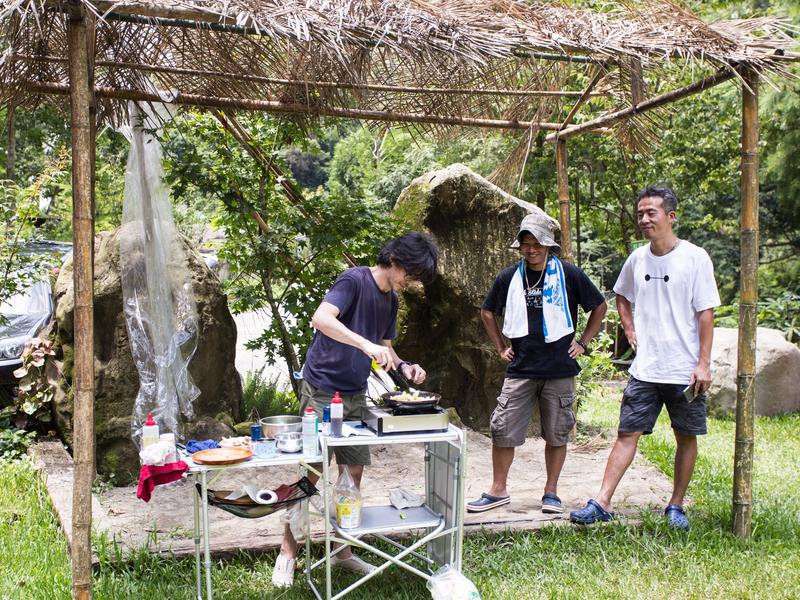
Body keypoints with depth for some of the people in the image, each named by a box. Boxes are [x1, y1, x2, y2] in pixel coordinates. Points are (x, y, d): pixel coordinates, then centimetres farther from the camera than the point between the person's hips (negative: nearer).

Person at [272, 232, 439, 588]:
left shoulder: (391, 299, 11)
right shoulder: (355, 280, -14)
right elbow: (321, 318, -30)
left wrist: (403, 366, -1)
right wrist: (367, 345, -37)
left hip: (355, 396, 8)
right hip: (322, 390, -7)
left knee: (353, 472, 9)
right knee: (311, 472, -3)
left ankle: (341, 550, 22)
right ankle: (287, 552, 10)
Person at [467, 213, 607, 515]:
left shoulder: (569, 274, -3)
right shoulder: (509, 277, 4)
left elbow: (599, 307, 9)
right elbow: (487, 312, 19)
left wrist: (582, 343, 5)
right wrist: (501, 347, 12)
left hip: (559, 370, -1)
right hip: (520, 370, 2)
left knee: (556, 435, 6)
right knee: (502, 431, 0)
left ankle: (551, 492, 21)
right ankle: (498, 490, 14)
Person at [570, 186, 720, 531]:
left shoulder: (695, 257, -6)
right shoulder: (637, 259, 6)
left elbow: (705, 313, -7)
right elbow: (622, 296, 26)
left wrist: (703, 363, -11)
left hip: (685, 370, -3)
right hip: (645, 369, 3)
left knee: (686, 437, 8)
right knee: (627, 433, 0)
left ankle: (676, 506, 23)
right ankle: (601, 504, -1)